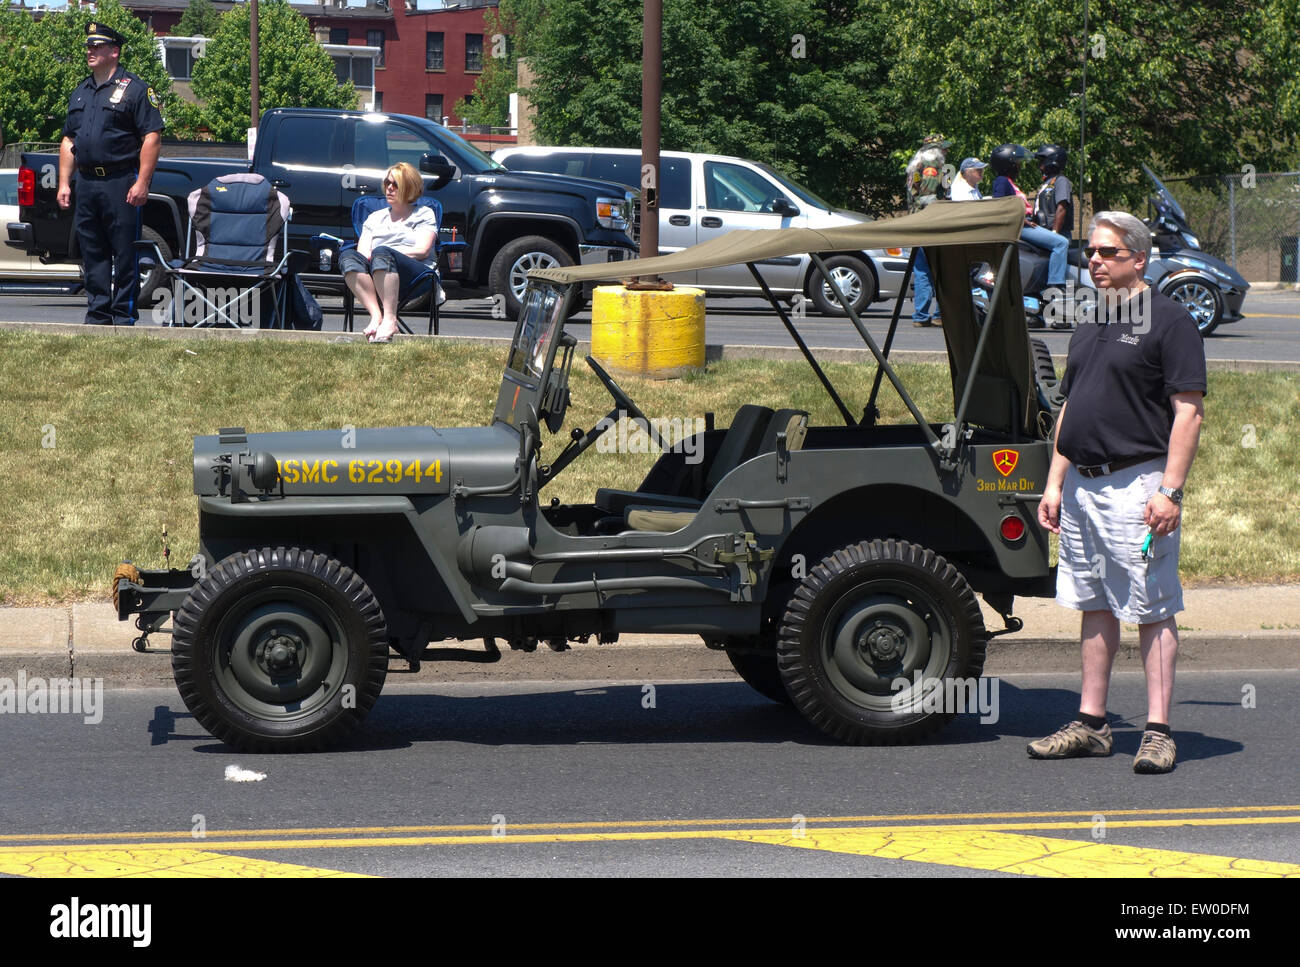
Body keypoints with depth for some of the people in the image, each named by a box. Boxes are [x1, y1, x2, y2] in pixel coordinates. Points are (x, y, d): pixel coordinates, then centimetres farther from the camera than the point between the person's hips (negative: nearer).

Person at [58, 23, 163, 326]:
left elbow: (152, 138, -9)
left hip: (121, 185, -7)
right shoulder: (80, 92, 18)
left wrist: (142, 183, -16)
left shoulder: (134, 89, -4)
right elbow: (68, 141, 22)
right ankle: (97, 315, 14)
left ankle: (124, 315, -1)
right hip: (85, 184, 7)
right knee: (93, 255, 8)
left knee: (125, 254, -5)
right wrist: (64, 183, 13)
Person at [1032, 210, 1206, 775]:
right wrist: (1054, 483, 14)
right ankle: (1091, 723, 17)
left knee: (1152, 611, -5)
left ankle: (1158, 732, -4)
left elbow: (1189, 412, -12)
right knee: (1094, 607, 12)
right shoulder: (1089, 326, 17)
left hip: (1137, 483, -8)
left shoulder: (1168, 321, -7)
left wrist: (1170, 490, -19)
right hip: (1081, 484, 8)